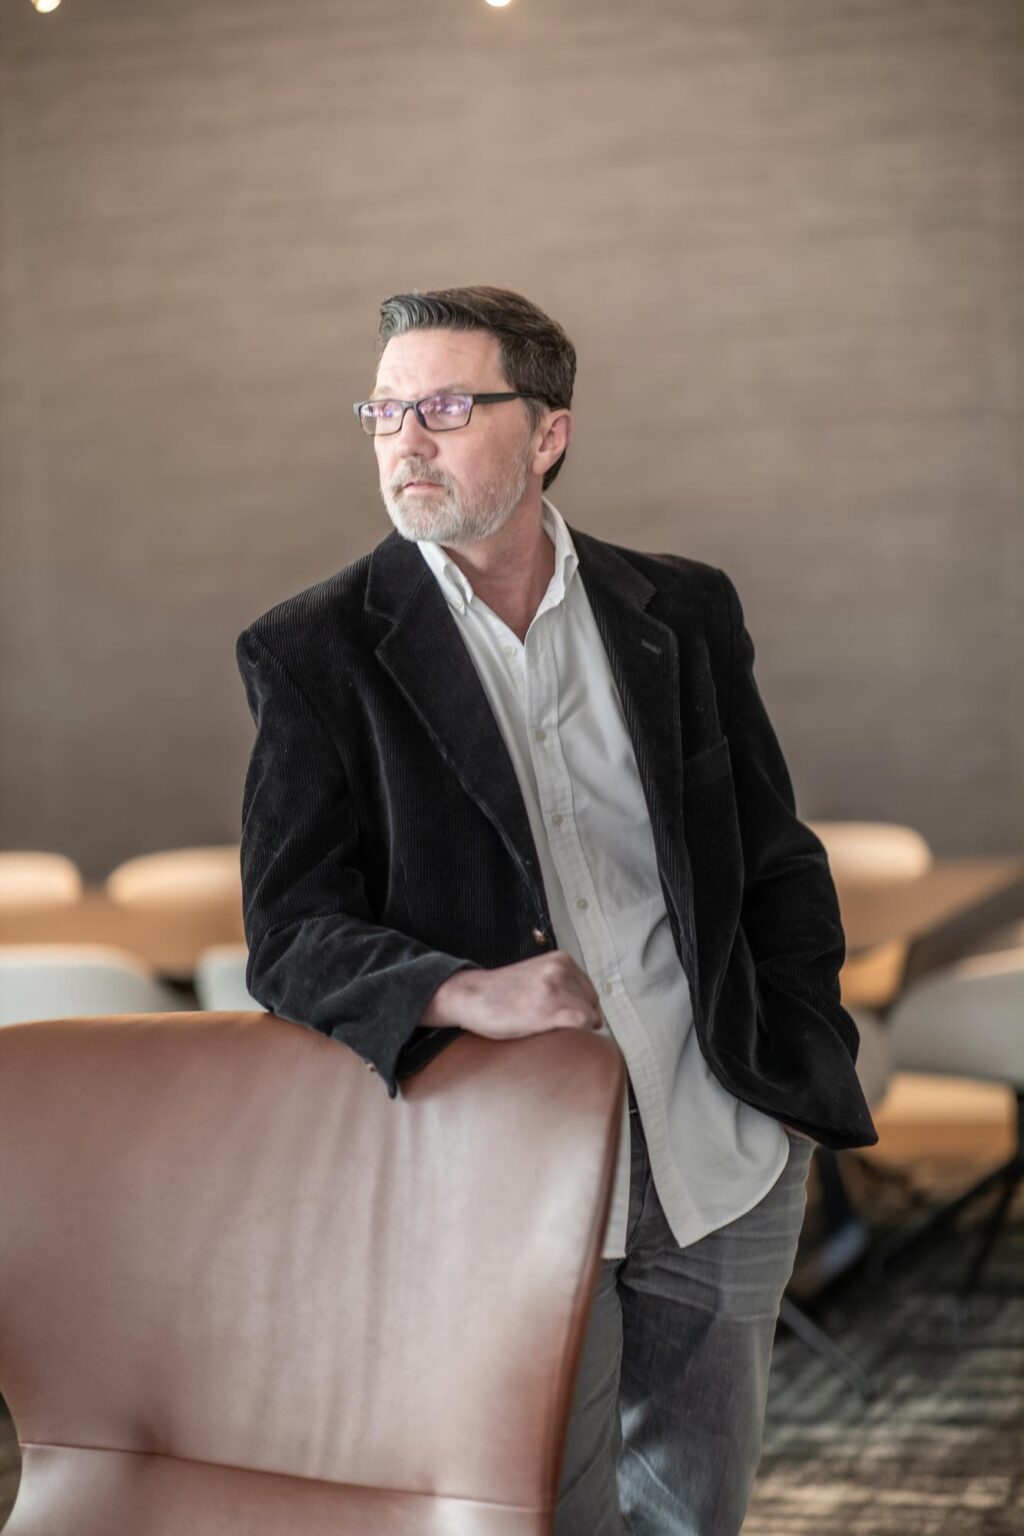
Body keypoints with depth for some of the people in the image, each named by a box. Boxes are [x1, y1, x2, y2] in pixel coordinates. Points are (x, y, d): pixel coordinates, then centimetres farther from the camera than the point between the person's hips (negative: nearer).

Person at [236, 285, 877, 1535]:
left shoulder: (684, 613, 7)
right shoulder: (316, 651, -2)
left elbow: (779, 864, 14)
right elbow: (291, 937, -9)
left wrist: (805, 1079, 4)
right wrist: (462, 992, -28)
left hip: (723, 1165, 3)